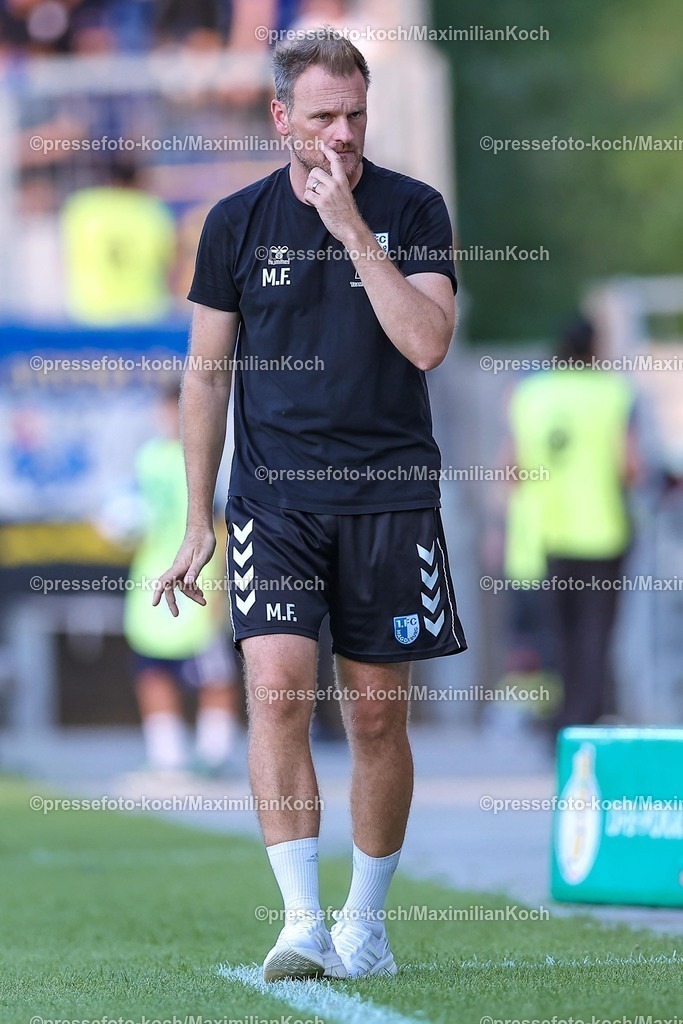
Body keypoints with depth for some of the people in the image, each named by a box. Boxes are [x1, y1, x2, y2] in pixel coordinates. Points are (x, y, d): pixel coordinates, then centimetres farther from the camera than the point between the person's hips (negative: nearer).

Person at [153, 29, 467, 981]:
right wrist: (198, 523, 8)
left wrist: (352, 227, -17)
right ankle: (302, 923, -18)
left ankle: (365, 920, 18)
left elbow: (427, 342, -13)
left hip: (389, 495, 0)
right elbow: (206, 373, 10)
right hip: (275, 498, 0)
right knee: (277, 685, -17)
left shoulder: (413, 210, 1)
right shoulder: (237, 222, 5)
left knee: (377, 715, 3)